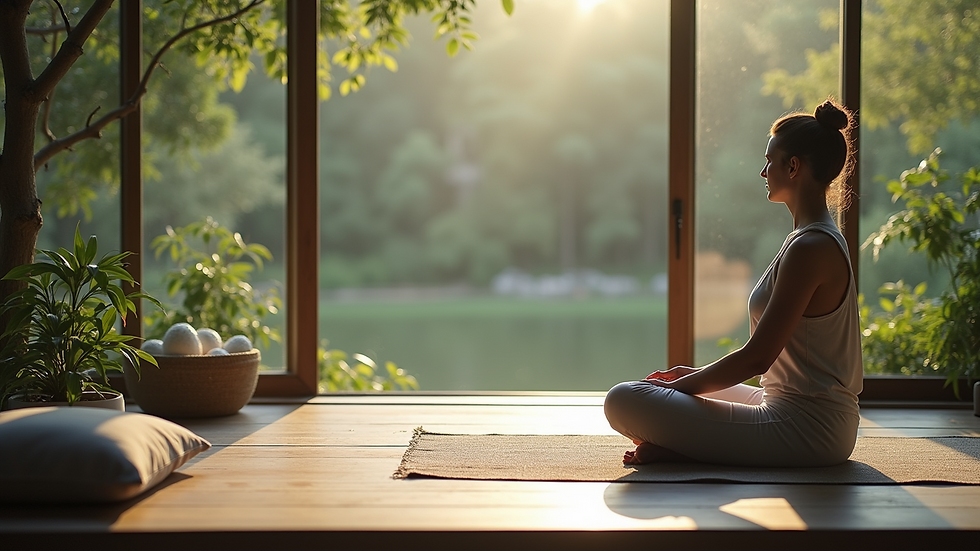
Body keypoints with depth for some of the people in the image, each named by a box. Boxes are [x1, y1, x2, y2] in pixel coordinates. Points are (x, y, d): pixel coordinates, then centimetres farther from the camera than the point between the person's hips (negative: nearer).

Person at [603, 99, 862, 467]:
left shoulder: (810, 248, -19)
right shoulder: (822, 240, 13)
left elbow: (757, 357, -20)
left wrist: (680, 385, -8)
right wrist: (696, 374, 14)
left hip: (804, 430, -11)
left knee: (624, 401, -20)